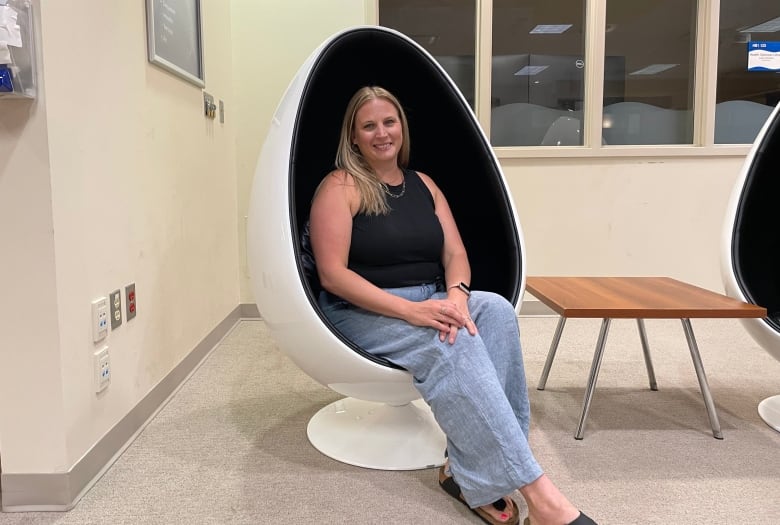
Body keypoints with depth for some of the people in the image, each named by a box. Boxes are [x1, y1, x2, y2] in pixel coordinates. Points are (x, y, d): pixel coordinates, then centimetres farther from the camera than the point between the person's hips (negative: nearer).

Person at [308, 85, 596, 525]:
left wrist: (456, 295, -19)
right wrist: (410, 309, -26)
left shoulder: (424, 185, 14)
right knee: (450, 341, -34)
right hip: (364, 313, -5)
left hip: (429, 304, 6)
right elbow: (333, 274, -15)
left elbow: (456, 255, 6)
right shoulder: (340, 187, -4)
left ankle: (469, 473, -28)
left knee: (495, 310, -25)